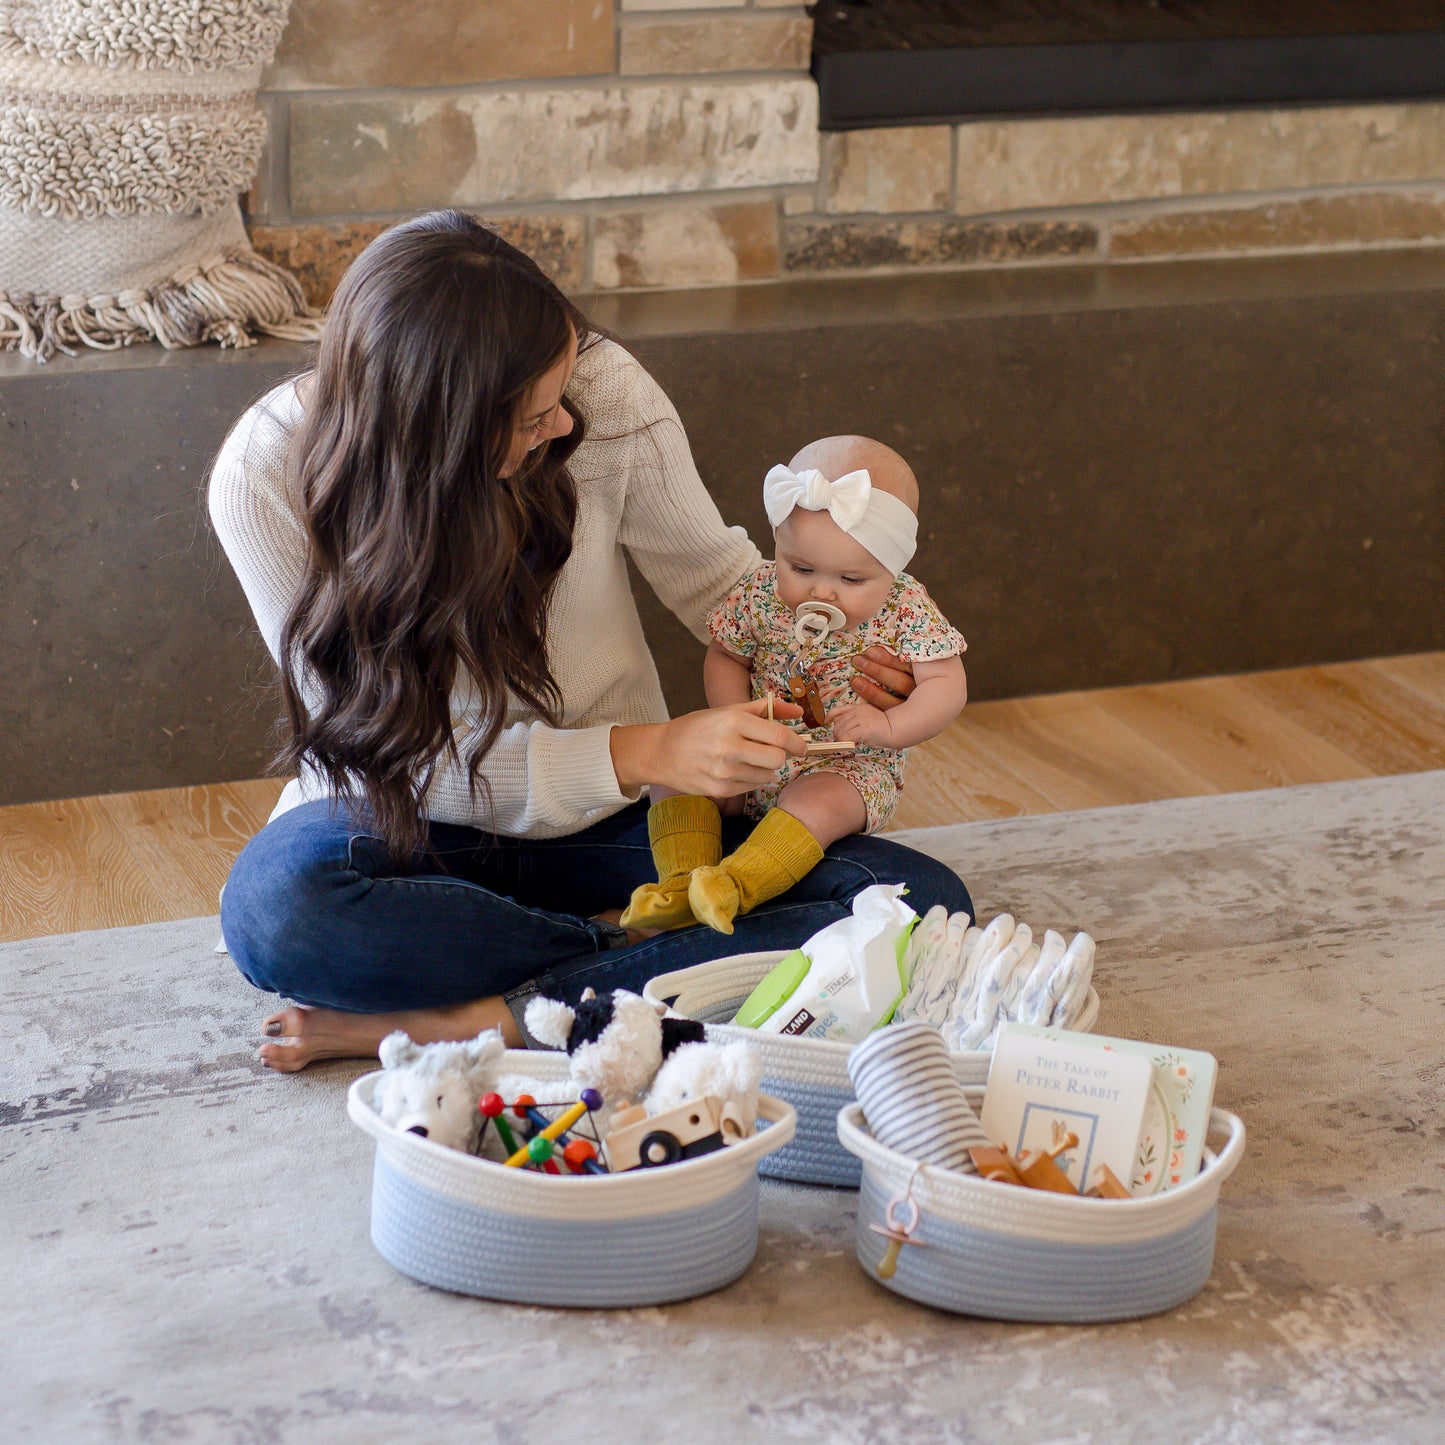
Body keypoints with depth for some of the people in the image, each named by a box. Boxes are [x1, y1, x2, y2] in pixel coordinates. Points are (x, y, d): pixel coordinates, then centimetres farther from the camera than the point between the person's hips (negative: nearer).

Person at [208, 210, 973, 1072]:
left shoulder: (603, 393, -18)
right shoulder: (265, 475, -21)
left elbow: (719, 580, 1)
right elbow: (406, 755, -20)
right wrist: (643, 754, -30)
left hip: (610, 821, 2)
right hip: (409, 825, -2)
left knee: (924, 902, -21)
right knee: (274, 909, -38)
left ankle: (474, 1020, -25)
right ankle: (630, 946, -16)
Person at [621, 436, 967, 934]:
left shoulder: (908, 610, -13)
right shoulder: (761, 594, -6)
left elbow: (947, 686, -13)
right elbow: (725, 656, 7)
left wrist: (887, 726, -31)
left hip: (853, 766, -4)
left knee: (818, 801, -36)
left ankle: (735, 885, -41)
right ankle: (683, 884, -25)